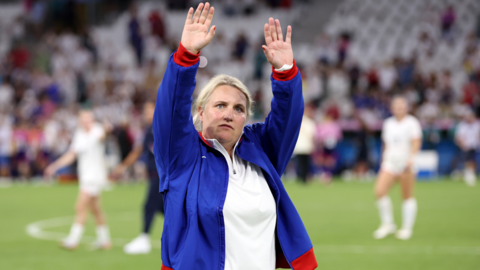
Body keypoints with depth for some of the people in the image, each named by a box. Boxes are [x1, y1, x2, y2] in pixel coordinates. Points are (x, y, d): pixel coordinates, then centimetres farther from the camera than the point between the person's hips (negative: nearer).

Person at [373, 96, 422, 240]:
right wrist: (384, 161, 18)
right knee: (379, 191, -14)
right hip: (390, 162, 4)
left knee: (408, 197, 0)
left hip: (406, 163, -4)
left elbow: (416, 142, -11)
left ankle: (407, 228, 9)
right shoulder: (388, 123, 13)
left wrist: (410, 159, -25)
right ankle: (387, 224, -3)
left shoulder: (412, 123, -1)